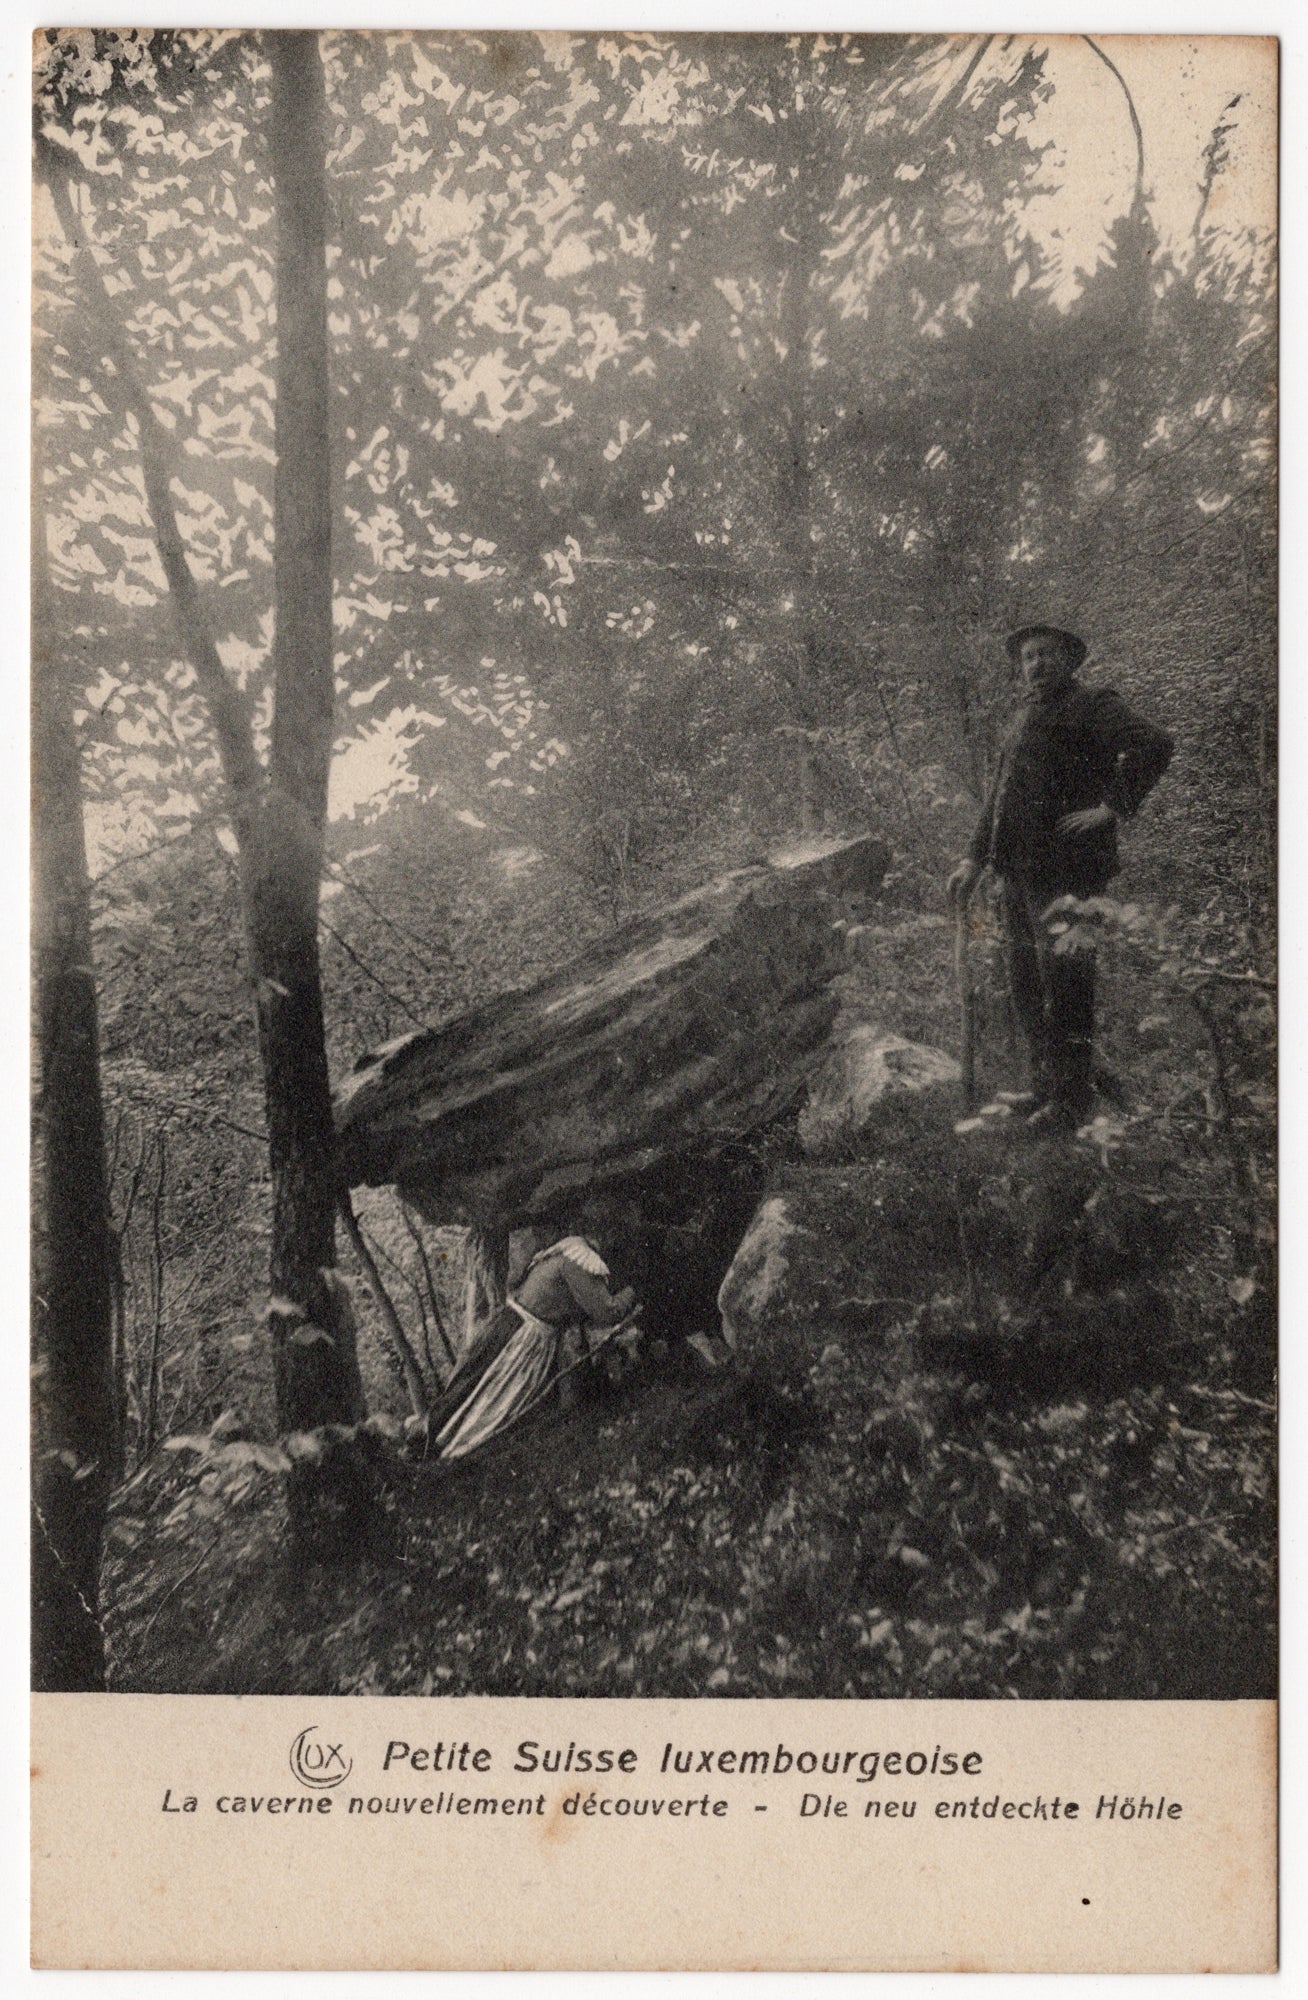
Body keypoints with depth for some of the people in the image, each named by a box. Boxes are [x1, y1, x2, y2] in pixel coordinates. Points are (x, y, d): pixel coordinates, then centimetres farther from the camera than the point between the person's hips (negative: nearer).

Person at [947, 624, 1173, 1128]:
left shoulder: (1093, 706, -3)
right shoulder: (1025, 719, 23)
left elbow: (1153, 745, -19)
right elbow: (1000, 795, 27)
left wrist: (1113, 807, -18)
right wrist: (975, 859, 20)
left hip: (1067, 872, -9)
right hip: (1018, 874, 9)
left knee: (1064, 991, -7)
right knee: (1027, 989, 13)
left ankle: (1069, 1109, -1)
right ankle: (1043, 1093, 24)